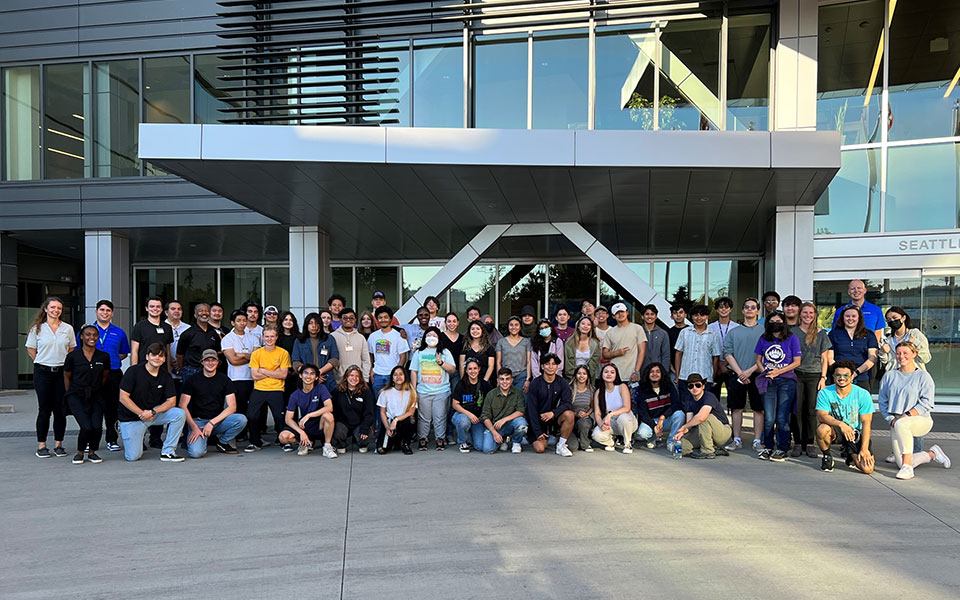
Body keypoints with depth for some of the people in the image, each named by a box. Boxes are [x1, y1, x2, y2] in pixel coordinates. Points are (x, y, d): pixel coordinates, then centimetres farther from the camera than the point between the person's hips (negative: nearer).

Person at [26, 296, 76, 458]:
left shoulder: (68, 328, 7)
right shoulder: (37, 328, 3)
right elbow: (31, 350, 9)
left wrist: (66, 364, 9)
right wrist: (44, 362, 4)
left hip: (62, 372, 2)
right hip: (43, 373, -2)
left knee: (61, 409, 3)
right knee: (44, 409, 0)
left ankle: (58, 444, 11)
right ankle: (41, 446, 8)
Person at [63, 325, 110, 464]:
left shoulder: (104, 356, 2)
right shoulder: (73, 356, -4)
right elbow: (67, 377, 8)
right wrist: (70, 395, 9)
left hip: (95, 396, 2)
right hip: (76, 396, -2)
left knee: (97, 426, -16)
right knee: (86, 427, -19)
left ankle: (92, 452, 12)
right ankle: (79, 453, 9)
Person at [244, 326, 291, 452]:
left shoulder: (283, 353, 2)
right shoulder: (256, 353, 6)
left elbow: (283, 375, -5)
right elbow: (255, 375, -2)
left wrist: (264, 371, -6)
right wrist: (274, 372, -5)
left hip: (276, 390, -1)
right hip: (259, 389, 2)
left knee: (280, 417, -15)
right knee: (251, 415, -14)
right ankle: (255, 442, 10)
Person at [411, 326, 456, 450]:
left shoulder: (445, 352, 9)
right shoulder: (419, 353, 11)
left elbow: (453, 369, 3)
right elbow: (413, 371, 10)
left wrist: (441, 362, -12)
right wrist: (413, 389, 5)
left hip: (442, 391, -1)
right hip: (423, 392, 1)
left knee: (440, 417, -1)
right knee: (423, 417, 3)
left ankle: (440, 439, 9)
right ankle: (422, 439, 14)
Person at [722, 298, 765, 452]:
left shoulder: (764, 332, 5)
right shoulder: (734, 332, 10)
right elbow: (728, 353, 3)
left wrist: (750, 371, -12)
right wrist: (739, 372, -9)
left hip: (757, 375, -1)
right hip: (736, 375, 2)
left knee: (758, 409, 0)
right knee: (736, 408, 5)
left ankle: (757, 441, 7)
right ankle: (736, 440, 14)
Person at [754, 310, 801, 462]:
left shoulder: (792, 339, 2)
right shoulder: (763, 339, 10)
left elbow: (797, 362, -1)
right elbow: (758, 360, 16)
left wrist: (778, 372, -10)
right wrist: (765, 372, -4)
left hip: (786, 382, -2)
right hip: (769, 382, 2)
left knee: (782, 418, -2)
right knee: (769, 418, 2)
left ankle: (782, 449, 8)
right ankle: (768, 447, 14)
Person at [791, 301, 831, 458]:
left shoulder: (821, 334, 11)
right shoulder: (792, 331, 8)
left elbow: (824, 359, 11)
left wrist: (823, 377, 2)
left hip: (814, 375, 1)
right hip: (796, 374, 0)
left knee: (811, 410, -2)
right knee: (797, 409, -3)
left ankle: (809, 443, 7)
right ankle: (797, 443, 3)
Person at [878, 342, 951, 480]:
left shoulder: (923, 376, 2)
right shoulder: (889, 376, 12)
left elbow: (926, 403, -8)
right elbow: (882, 402, 11)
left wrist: (906, 415, -18)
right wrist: (891, 419, -4)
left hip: (921, 420, -4)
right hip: (896, 424, 4)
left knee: (901, 424, -40)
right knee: (901, 464, -5)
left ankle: (907, 467, -34)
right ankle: (932, 454, 26)